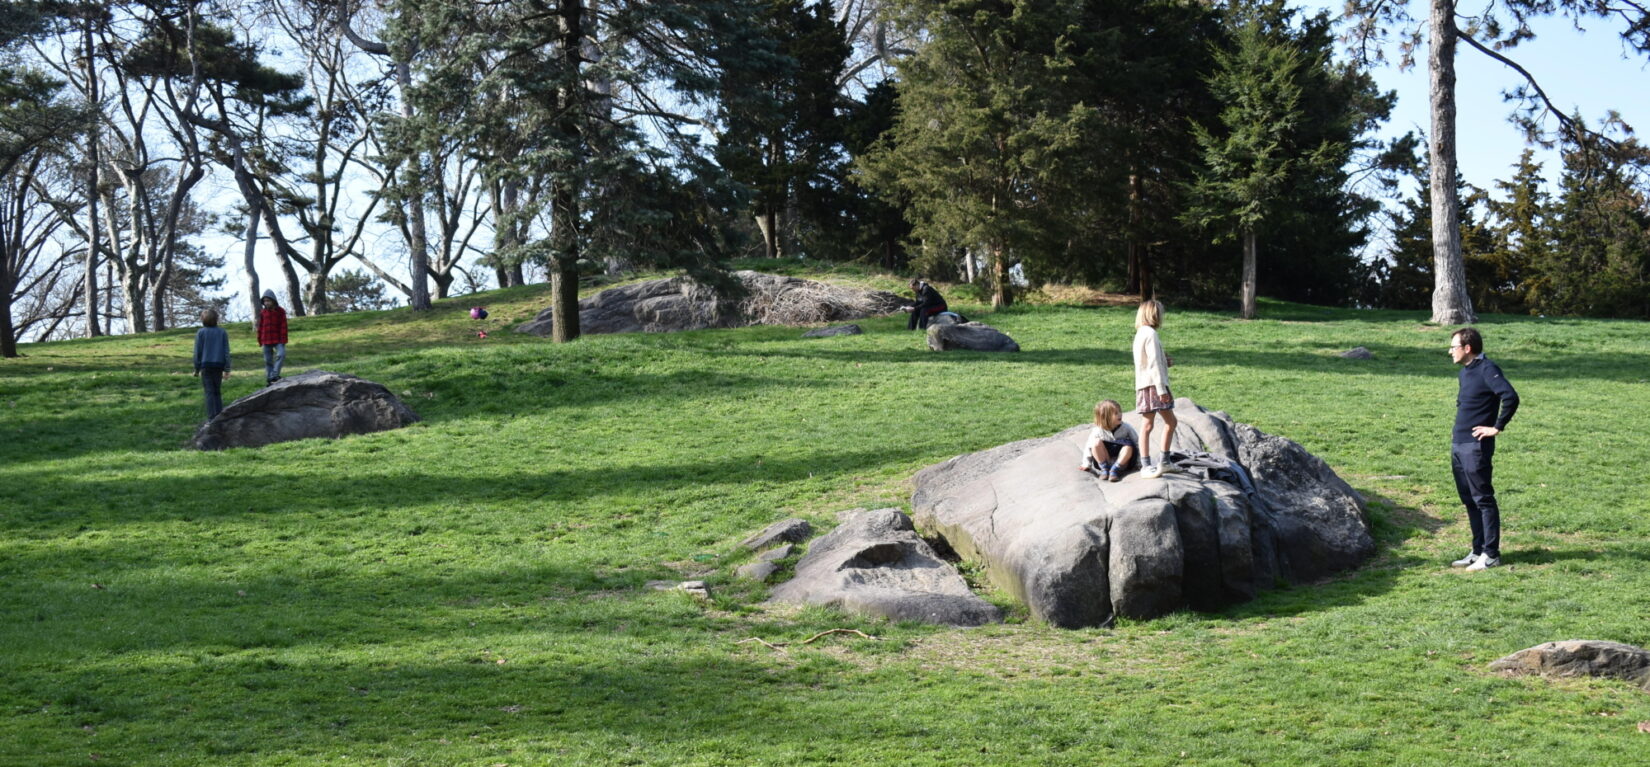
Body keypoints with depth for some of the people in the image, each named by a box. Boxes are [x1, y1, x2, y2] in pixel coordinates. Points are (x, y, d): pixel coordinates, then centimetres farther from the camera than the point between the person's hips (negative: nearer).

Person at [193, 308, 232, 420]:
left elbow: (198, 352, -4)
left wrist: (196, 369, 3)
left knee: (209, 392, -1)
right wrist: (227, 369, 2)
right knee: (217, 392, 12)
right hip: (218, 365, 2)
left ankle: (212, 418, -5)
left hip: (206, 365, -2)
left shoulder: (200, 333, -4)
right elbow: (226, 351, 0)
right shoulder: (223, 332, 2)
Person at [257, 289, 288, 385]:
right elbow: (260, 327, 10)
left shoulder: (280, 311, -2)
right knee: (268, 360, 5)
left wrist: (283, 340, -11)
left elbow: (283, 326, -4)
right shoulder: (263, 312, 5)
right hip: (266, 340, 3)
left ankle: (274, 375, -23)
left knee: (281, 354, -24)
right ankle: (269, 379, 12)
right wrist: (260, 341, 9)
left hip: (278, 340, -3)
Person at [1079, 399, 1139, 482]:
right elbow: (1089, 447, -5)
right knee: (1096, 442, -25)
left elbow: (1137, 442, -2)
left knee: (1129, 447, -29)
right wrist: (1086, 464, -4)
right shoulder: (1098, 431, -12)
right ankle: (1104, 469, -20)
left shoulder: (1126, 428, -8)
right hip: (1104, 460, 0)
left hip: (1122, 461, 0)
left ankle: (1115, 469, -29)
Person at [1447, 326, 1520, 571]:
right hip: (1458, 445, 10)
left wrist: (1497, 427, -19)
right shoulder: (1466, 371, 15)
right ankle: (1478, 551, 20)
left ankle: (1491, 554, 0)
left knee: (1483, 500, -4)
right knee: (1469, 500, 13)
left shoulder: (1487, 369, -14)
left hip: (1475, 446, -10)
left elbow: (1510, 397, -26)